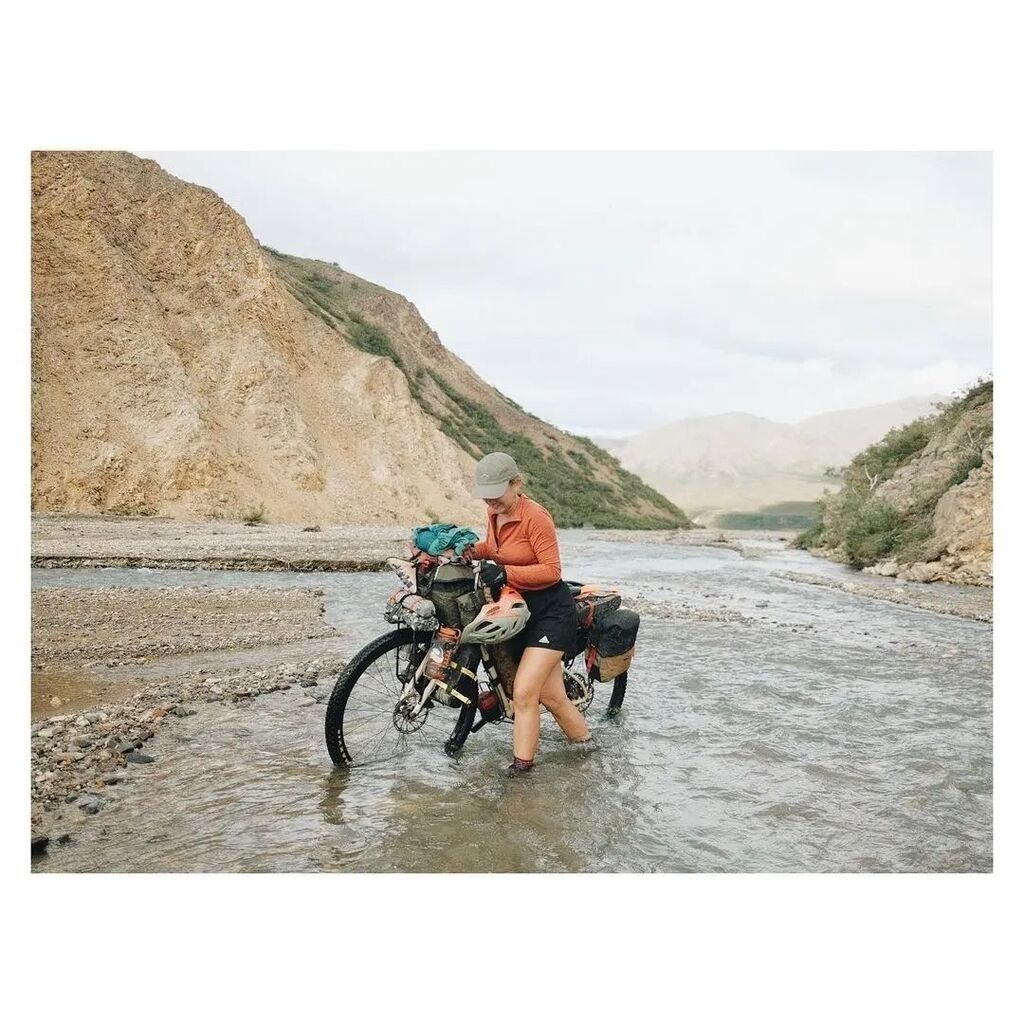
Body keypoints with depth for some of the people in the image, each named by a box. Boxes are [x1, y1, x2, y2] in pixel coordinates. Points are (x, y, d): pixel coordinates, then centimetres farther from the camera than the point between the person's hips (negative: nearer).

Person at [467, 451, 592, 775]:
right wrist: (473, 549, 1)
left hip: (551, 612, -8)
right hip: (521, 611, 8)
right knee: (551, 697, 12)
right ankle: (584, 741, 29)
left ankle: (521, 765, -1)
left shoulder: (535, 516, -20)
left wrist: (506, 573, -30)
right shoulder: (494, 512, 3)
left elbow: (552, 570, -21)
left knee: (524, 693, -12)